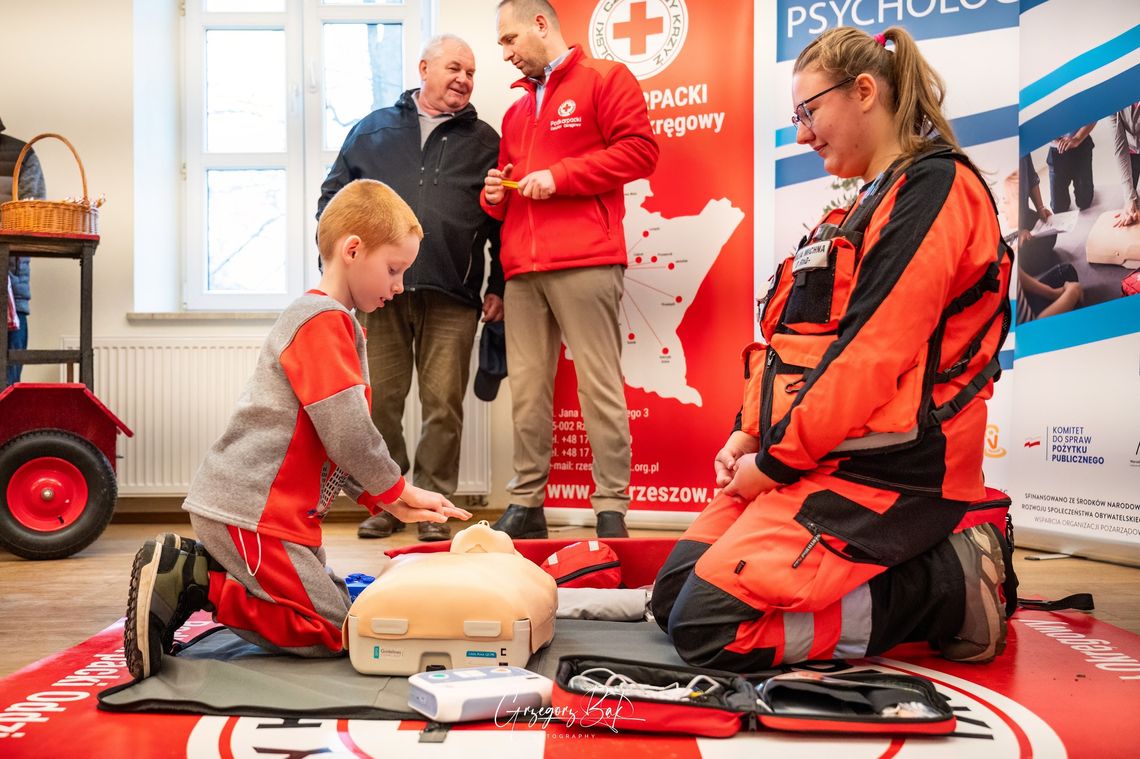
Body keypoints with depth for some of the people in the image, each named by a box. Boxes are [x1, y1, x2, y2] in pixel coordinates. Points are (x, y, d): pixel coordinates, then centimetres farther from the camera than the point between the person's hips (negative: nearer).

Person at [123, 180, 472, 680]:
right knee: (332, 632, -8)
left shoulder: (339, 325, 19)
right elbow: (347, 434, -19)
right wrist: (398, 491, -3)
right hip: (249, 510, -11)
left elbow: (342, 440, 20)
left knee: (337, 605, 16)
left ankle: (193, 568, 10)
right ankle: (195, 581, -6)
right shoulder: (323, 321, -15)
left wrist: (388, 502, 8)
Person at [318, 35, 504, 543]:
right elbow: (334, 195, 17)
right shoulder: (373, 130, 16)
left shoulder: (484, 142, 14)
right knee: (383, 400, 5)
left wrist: (499, 288, 5)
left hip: (452, 296, -1)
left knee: (443, 405, -2)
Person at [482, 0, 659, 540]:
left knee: (599, 384, -6)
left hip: (585, 261, -6)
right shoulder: (517, 110, 26)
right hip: (522, 268, 7)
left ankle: (612, 509, -2)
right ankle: (526, 504, 9)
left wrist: (559, 176, -10)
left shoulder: (604, 80, 6)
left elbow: (639, 149, -7)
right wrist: (495, 196, 9)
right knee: (526, 389, 3)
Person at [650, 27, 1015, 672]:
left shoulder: (934, 186, -11)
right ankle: (921, 571, 7)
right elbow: (798, 339, 19)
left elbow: (875, 353, -20)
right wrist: (753, 432, 6)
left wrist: (779, 458, -15)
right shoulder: (869, 205, 20)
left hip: (882, 473, -10)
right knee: (672, 596, 5)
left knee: (707, 626, -19)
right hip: (820, 460, 10)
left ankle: (949, 589, -7)